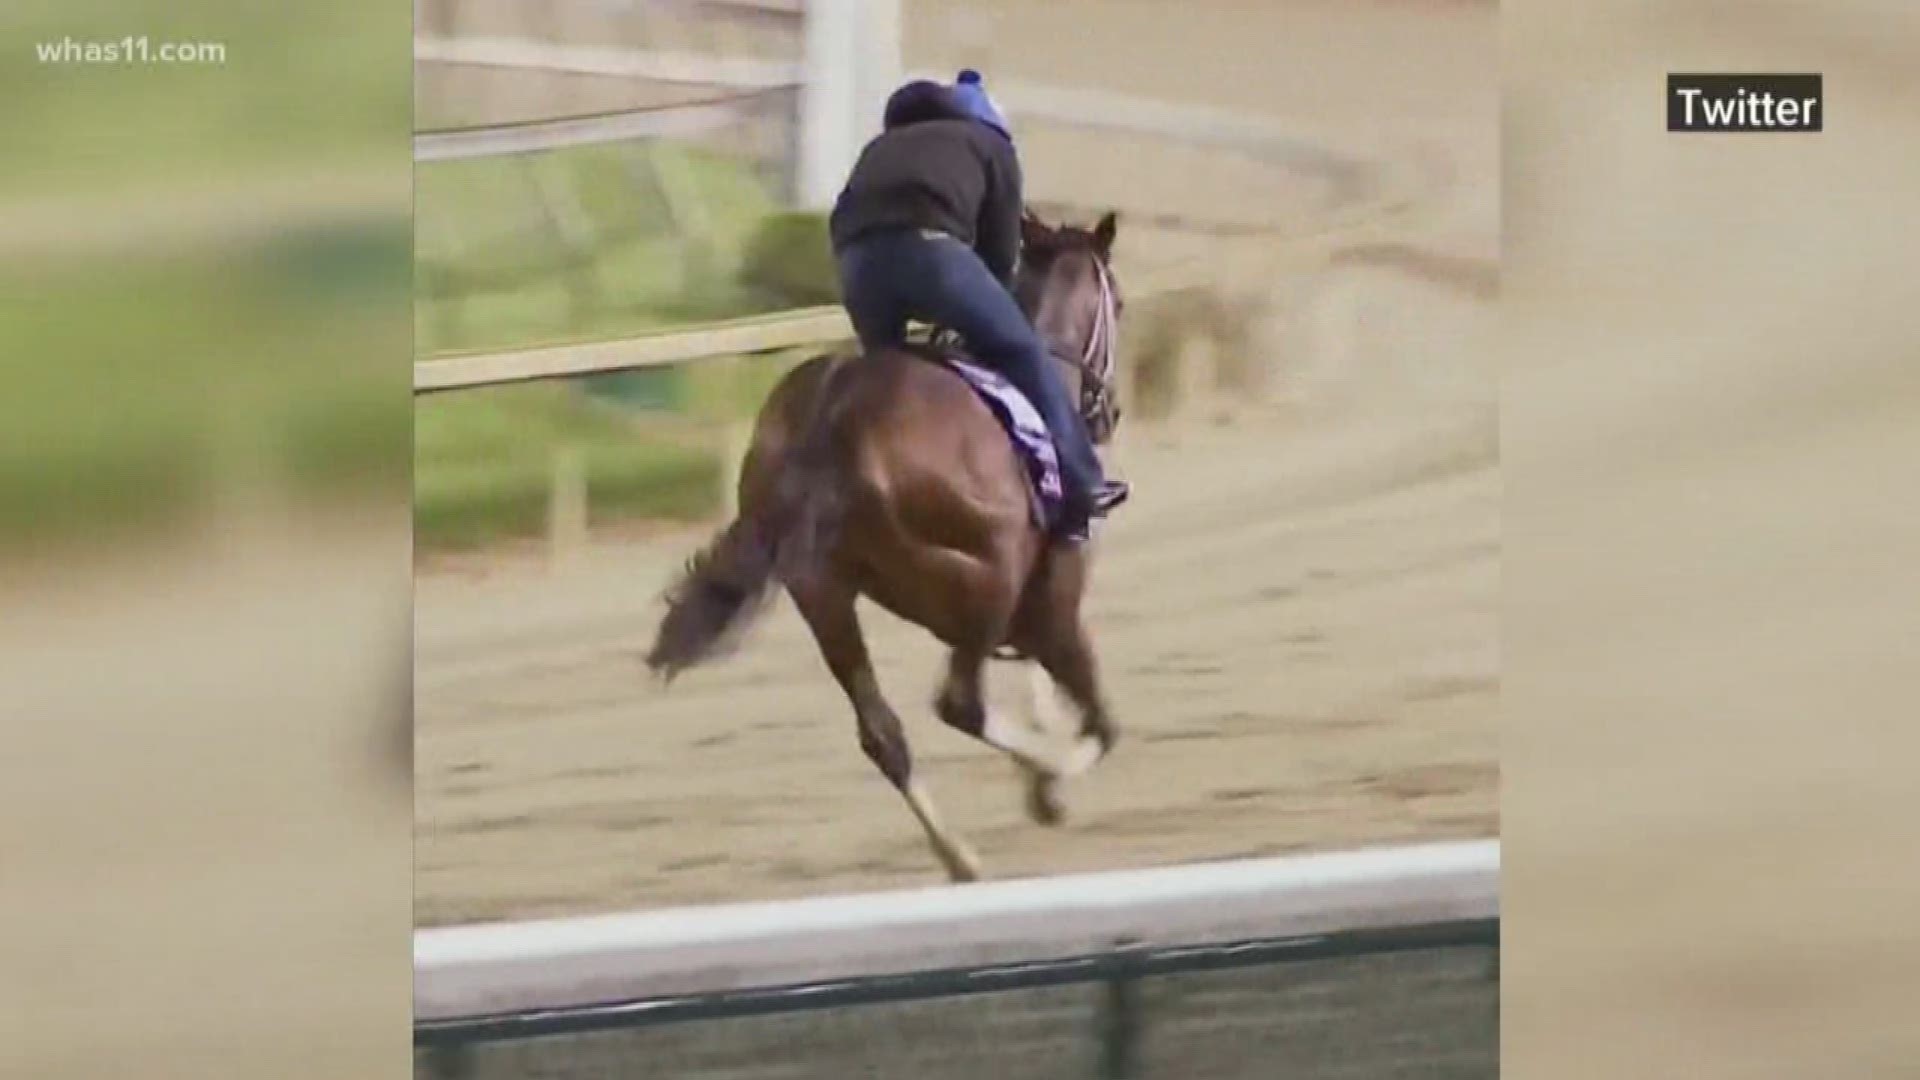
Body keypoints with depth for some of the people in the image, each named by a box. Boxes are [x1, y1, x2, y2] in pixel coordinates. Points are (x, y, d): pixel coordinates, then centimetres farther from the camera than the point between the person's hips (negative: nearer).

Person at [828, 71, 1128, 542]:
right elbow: (1002, 251, 21)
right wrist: (976, 317, 34)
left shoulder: (882, 148, 40)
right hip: (929, 244, -4)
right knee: (1020, 353, 12)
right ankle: (1078, 487, 13)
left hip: (854, 255, 4)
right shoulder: (990, 145, 28)